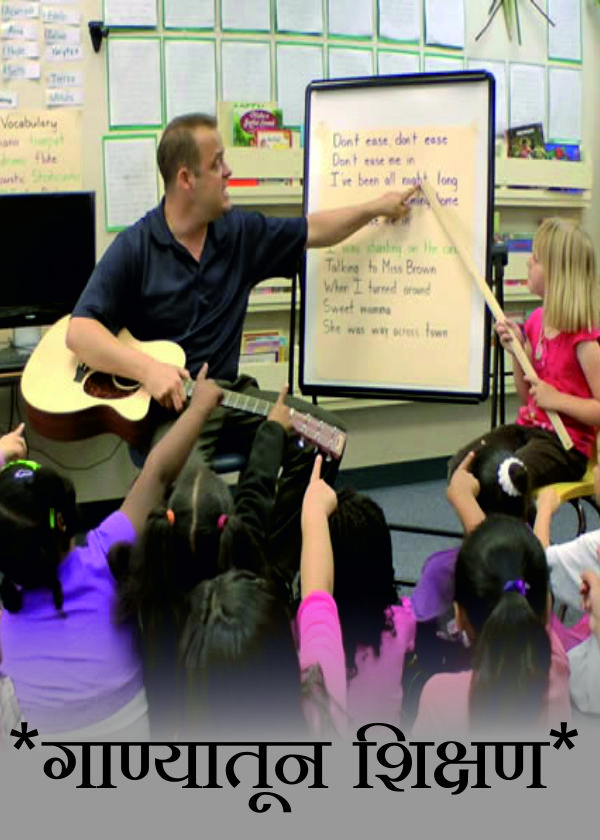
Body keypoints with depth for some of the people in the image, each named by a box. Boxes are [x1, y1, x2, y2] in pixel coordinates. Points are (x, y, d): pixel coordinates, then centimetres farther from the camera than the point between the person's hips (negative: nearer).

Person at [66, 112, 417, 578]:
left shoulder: (240, 233, 8)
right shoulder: (135, 248, -8)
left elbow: (311, 232, 23)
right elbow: (80, 330, -14)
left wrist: (377, 206, 21)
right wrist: (148, 369, -28)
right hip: (165, 405, -5)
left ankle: (273, 564, -3)